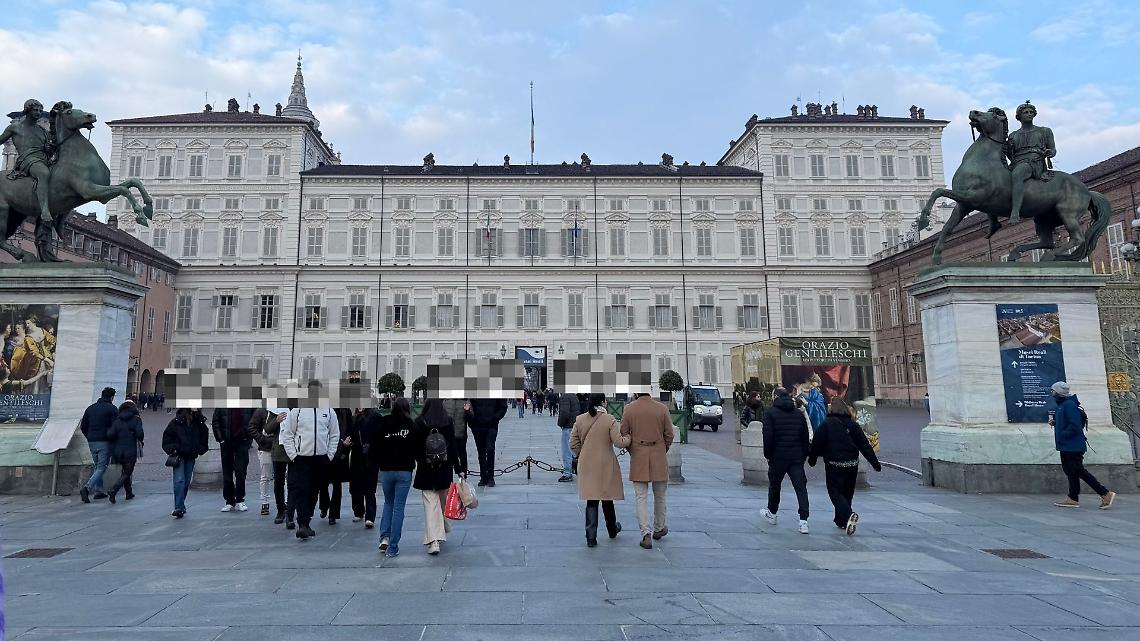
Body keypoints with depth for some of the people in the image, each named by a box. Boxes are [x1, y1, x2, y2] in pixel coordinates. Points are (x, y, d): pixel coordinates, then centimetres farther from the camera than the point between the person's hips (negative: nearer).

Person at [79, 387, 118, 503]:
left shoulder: (90, 408, 12)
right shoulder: (112, 409, -7)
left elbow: (83, 426, 14)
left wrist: (90, 438, 22)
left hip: (91, 442, 6)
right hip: (105, 442, -6)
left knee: (97, 466, 17)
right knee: (102, 467, -3)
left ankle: (99, 490, 16)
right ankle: (87, 488, -19)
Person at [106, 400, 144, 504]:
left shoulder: (117, 420, 4)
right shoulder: (136, 420, -5)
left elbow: (110, 434, -8)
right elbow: (139, 433, -17)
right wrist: (140, 442, 1)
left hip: (118, 451, 4)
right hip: (130, 451, -4)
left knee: (126, 472, 20)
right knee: (126, 473, 4)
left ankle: (129, 493, 25)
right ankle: (112, 491, -15)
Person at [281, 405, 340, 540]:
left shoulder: (329, 411, 4)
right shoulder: (297, 410, -2)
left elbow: (335, 434, 10)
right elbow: (287, 433, 1)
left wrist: (330, 454, 2)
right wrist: (293, 455, -5)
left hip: (321, 458, 3)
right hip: (301, 458, -3)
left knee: (314, 492, 10)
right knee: (300, 490, -11)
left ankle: (306, 523, 22)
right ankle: (303, 524, -9)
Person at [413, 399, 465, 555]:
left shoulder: (419, 422, -9)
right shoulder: (448, 421, -6)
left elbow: (414, 447, -6)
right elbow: (453, 447, -5)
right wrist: (458, 469, -1)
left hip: (425, 470, -2)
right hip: (445, 469, 2)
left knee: (430, 503, -1)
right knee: (443, 499, 22)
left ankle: (433, 540, -7)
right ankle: (444, 526, 41)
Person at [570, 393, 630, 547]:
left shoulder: (579, 419, -1)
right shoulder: (609, 420, -12)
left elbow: (573, 444, 1)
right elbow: (619, 442, -14)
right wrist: (630, 437, 3)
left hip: (587, 466, 2)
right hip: (606, 466, -2)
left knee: (591, 500, 6)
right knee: (607, 498, 16)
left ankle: (591, 537, 4)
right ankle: (612, 530, 36)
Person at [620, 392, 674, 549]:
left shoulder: (629, 409, -7)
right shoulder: (661, 408, -6)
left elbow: (624, 434, -2)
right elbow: (669, 435, -1)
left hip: (638, 459, -1)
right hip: (659, 457, 1)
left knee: (641, 497, 4)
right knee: (660, 495, 18)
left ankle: (646, 534, -4)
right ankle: (659, 529, 33)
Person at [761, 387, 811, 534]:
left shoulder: (770, 412, -6)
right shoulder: (799, 413, 8)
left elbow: (768, 437, -11)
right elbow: (805, 437, 8)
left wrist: (767, 454, -2)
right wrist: (804, 455, 14)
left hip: (778, 456, -3)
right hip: (797, 457, 3)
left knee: (774, 485, 15)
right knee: (801, 487, 0)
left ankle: (772, 513, 31)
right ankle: (803, 520, -9)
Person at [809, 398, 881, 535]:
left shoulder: (826, 424, -8)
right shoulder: (853, 424, 4)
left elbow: (817, 444, -7)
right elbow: (865, 445, 4)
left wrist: (812, 459, 7)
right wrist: (875, 463, 7)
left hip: (834, 464, -5)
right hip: (852, 465, 5)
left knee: (835, 492, 1)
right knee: (847, 492, 17)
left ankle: (848, 515, -23)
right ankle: (841, 521, 26)